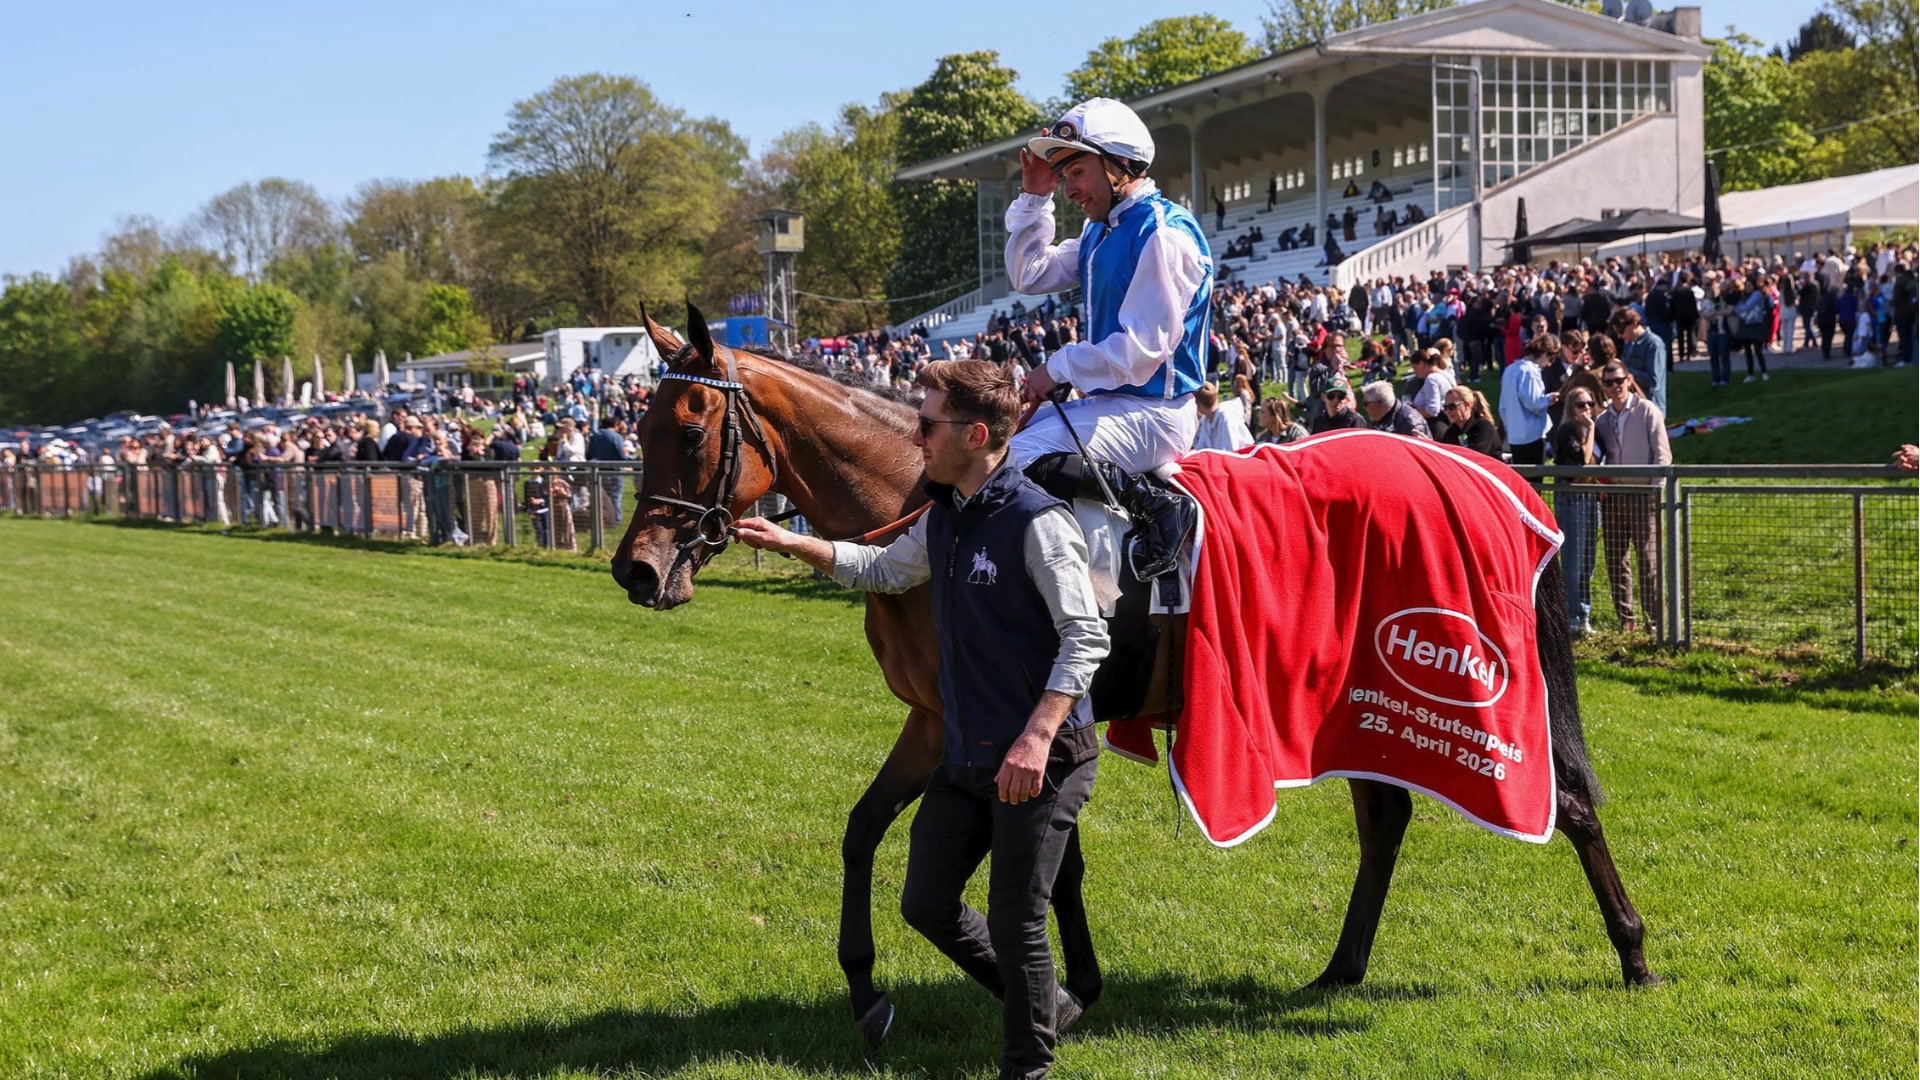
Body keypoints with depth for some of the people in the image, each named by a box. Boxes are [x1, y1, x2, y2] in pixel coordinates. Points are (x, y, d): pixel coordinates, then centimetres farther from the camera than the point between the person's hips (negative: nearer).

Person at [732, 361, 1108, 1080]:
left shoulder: (1037, 521, -18)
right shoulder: (943, 517, 8)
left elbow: (1086, 636, -22)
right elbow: (884, 570, 27)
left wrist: (1037, 737, -31)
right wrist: (791, 544, 18)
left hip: (1041, 760, -9)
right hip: (967, 757, 9)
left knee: (1015, 922, 0)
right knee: (925, 904, 15)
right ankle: (1046, 1005, 33)